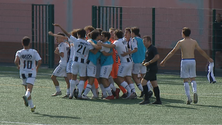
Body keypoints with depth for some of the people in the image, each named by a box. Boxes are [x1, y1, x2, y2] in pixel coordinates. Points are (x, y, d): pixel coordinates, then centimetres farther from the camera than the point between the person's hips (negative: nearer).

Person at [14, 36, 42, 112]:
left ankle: (32, 107, 21)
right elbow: (39, 61, -9)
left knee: (27, 89, 16)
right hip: (31, 73, -2)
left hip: (23, 73, 2)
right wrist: (37, 68, 9)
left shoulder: (19, 52, -2)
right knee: (29, 89, -13)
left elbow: (16, 61, -20)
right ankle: (26, 96, -49)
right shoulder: (34, 52, -2)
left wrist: (18, 66, 0)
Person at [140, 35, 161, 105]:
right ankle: (158, 100, 11)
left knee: (143, 81, -14)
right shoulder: (148, 49, 19)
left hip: (152, 69, -10)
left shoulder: (153, 48, -12)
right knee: (154, 84, 10)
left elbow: (157, 57, -23)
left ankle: (146, 99, -14)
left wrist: (148, 62, -22)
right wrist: (144, 62, 11)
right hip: (150, 69, 10)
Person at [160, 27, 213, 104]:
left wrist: (164, 60, 1)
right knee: (193, 79, 13)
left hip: (184, 61, -3)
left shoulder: (180, 42, -2)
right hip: (192, 61, 3)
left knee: (185, 80, 2)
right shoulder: (194, 42, 6)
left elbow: (172, 52, -4)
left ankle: (189, 98, -6)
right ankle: (195, 92, -14)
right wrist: (208, 58, 29)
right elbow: (201, 51, 15)